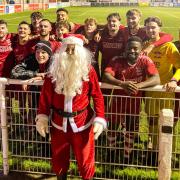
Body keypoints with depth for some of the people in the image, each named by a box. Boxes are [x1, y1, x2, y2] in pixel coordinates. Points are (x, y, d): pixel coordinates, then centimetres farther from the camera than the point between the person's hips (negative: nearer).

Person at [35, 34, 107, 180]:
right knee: (59, 159, 19)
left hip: (82, 123, -2)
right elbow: (45, 96, 1)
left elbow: (97, 96, -7)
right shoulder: (55, 70, -3)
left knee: (85, 160, 9)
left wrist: (99, 119, -15)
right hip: (59, 123, 2)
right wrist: (42, 117, -4)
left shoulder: (88, 70, -8)